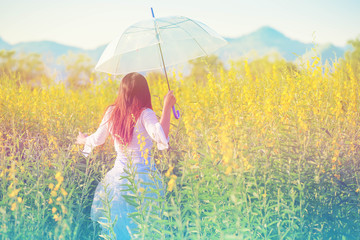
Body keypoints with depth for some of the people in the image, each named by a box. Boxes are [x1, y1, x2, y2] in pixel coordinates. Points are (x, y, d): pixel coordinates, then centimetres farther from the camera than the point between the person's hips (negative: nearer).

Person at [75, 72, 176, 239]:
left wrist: (84, 140, 35)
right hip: (143, 178, -4)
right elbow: (161, 137, -30)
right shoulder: (144, 114, -15)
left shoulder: (112, 112, 0)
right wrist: (167, 107, -24)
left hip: (118, 174, 4)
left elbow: (98, 139, 12)